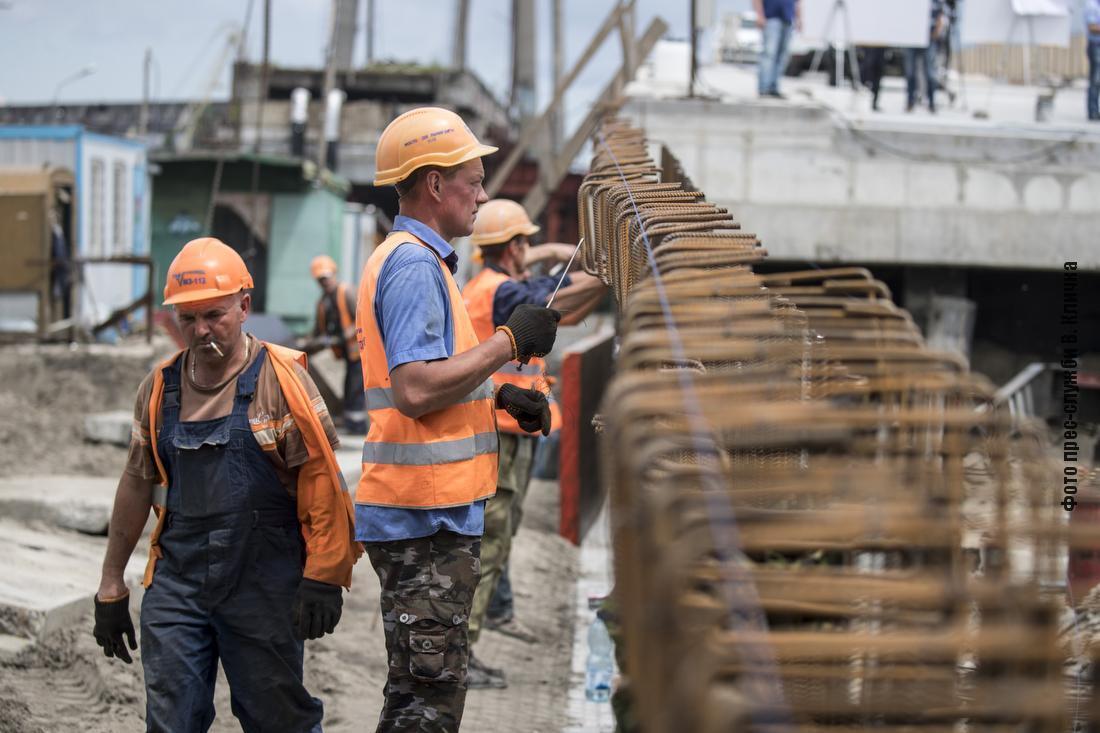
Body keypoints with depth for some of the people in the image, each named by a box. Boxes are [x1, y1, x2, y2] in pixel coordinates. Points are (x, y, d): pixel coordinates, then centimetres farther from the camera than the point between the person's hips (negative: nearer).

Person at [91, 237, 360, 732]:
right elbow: (136, 485, 16)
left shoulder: (281, 379, -6)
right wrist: (111, 586, 16)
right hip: (176, 582, 4)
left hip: (264, 583, -4)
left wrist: (322, 579, -15)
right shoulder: (159, 389, 8)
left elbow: (321, 479, -9)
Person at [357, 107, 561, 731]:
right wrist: (510, 342, -18)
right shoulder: (415, 264, -15)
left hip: (433, 513, 11)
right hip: (426, 515, -11)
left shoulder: (414, 259, 18)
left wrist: (499, 396, 13)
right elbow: (414, 391, -26)